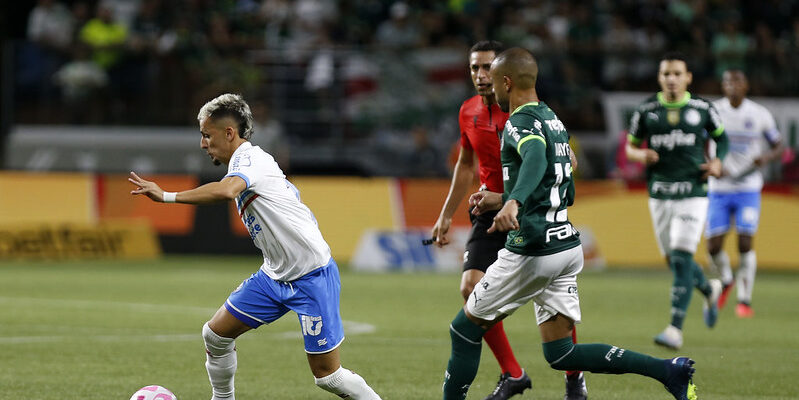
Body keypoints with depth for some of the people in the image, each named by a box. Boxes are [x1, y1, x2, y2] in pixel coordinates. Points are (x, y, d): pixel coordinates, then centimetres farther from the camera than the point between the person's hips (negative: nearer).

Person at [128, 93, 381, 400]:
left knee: (326, 375, -7)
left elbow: (226, 191, -39)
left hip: (312, 277, -9)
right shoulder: (242, 165, 12)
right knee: (215, 334, 6)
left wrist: (167, 196, -37)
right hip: (275, 275, 9)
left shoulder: (249, 158, -17)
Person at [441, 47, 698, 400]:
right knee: (560, 354, 7)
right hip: (568, 243, 9)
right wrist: (500, 199, 26)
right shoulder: (552, 120, 17)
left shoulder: (519, 124, -12)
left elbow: (536, 157, -37)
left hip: (532, 252, -9)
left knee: (464, 330, 7)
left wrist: (513, 202, -53)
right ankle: (669, 371, -4)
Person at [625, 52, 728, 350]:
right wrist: (641, 155, -11)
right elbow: (630, 146, 12)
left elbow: (721, 137, 16)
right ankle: (709, 289, 43)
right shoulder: (647, 110, 3)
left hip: (692, 193, -3)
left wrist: (718, 161, -3)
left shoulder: (702, 109, 0)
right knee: (673, 260, 11)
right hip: (659, 196, 3)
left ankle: (676, 329, -16)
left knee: (682, 258, -14)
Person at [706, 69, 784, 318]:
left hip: (748, 188, -1)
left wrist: (767, 157, -14)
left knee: (745, 244, -13)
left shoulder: (760, 115, 0)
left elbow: (778, 146, 9)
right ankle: (726, 281, 28)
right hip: (719, 189, 1)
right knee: (714, 247, -4)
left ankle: (744, 300, -2)